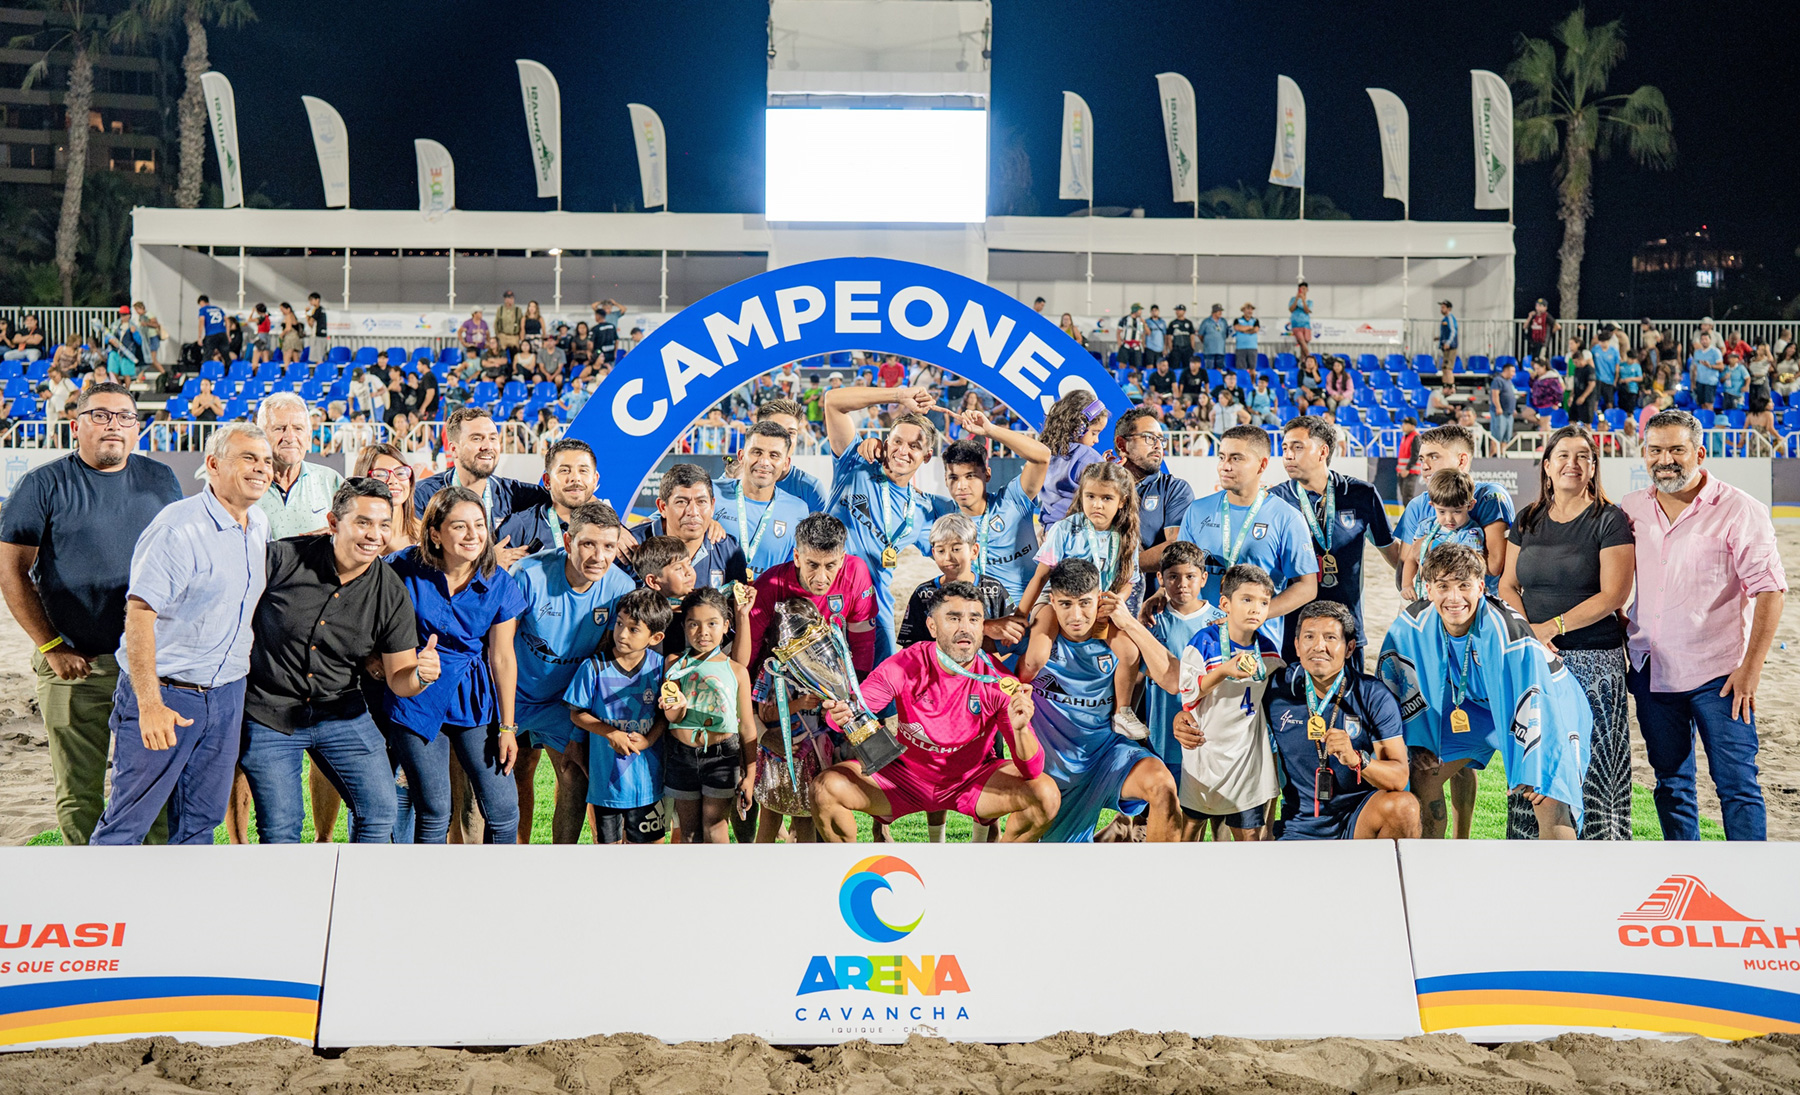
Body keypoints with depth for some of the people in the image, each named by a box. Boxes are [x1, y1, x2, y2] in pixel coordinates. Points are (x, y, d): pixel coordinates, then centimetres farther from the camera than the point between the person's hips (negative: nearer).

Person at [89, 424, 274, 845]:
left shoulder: (261, 526, 8)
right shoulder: (179, 526, -16)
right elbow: (139, 613, -22)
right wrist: (149, 704, -27)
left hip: (227, 694, 7)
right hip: (165, 691, -7)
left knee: (201, 821, 12)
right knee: (128, 820, -1)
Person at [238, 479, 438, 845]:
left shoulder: (392, 594, -9)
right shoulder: (282, 558, -16)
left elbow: (398, 679, -6)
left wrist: (421, 674, -28)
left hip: (342, 714, 3)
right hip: (269, 712, -2)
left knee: (381, 812, 1)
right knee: (280, 826, 1)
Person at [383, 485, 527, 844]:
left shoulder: (499, 584, -6)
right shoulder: (408, 569, -10)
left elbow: (502, 657, 0)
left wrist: (507, 726, 2)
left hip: (475, 700, 2)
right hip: (417, 699, -1)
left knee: (504, 810, -1)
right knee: (433, 814, 1)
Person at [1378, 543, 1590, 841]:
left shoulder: (1509, 632, -36)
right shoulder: (1414, 624, -21)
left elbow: (1536, 701, -28)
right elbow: (1398, 683, -4)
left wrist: (1538, 773, -22)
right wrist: (1416, 741, -2)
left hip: (1547, 712, -5)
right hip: (1477, 705, 5)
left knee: (1548, 799, -23)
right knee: (1423, 775, 1)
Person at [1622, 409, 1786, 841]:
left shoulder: (1738, 510, -6)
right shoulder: (1629, 510, 7)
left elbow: (1770, 590, -9)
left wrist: (1751, 668, -12)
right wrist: (1621, 635, 7)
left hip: (1718, 674, -4)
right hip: (1651, 672, 4)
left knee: (1736, 783, -3)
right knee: (1671, 785, 12)